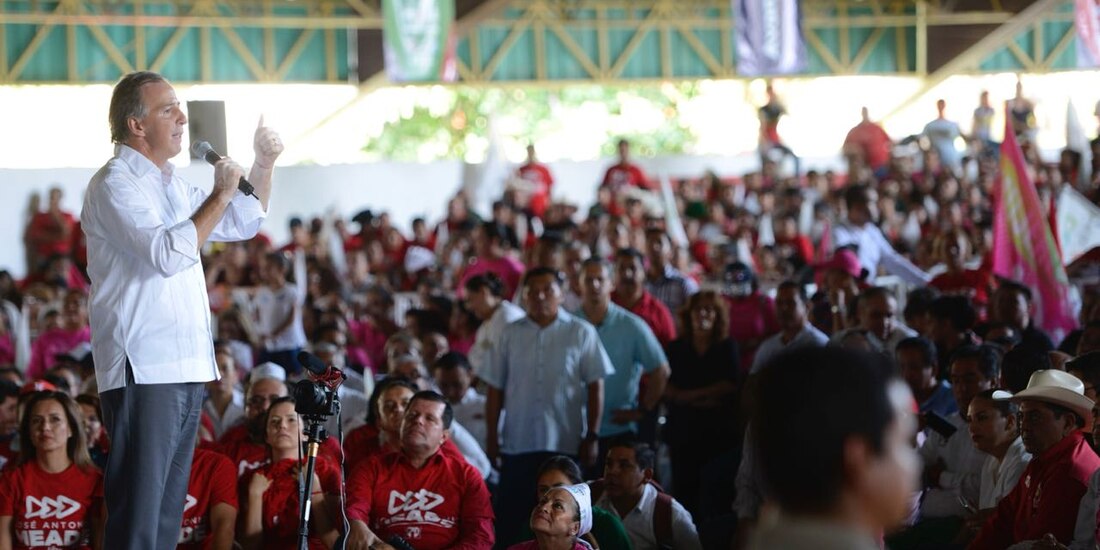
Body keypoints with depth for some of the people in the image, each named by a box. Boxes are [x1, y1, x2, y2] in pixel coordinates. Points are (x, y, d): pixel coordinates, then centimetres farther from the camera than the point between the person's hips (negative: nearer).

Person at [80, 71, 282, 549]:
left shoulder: (172, 184, 19)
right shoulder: (115, 183, -9)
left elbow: (242, 225, 29)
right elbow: (167, 253, -23)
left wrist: (263, 166, 14)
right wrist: (220, 194, -16)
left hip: (185, 367, 10)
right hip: (143, 371, -10)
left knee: (168, 510, 12)